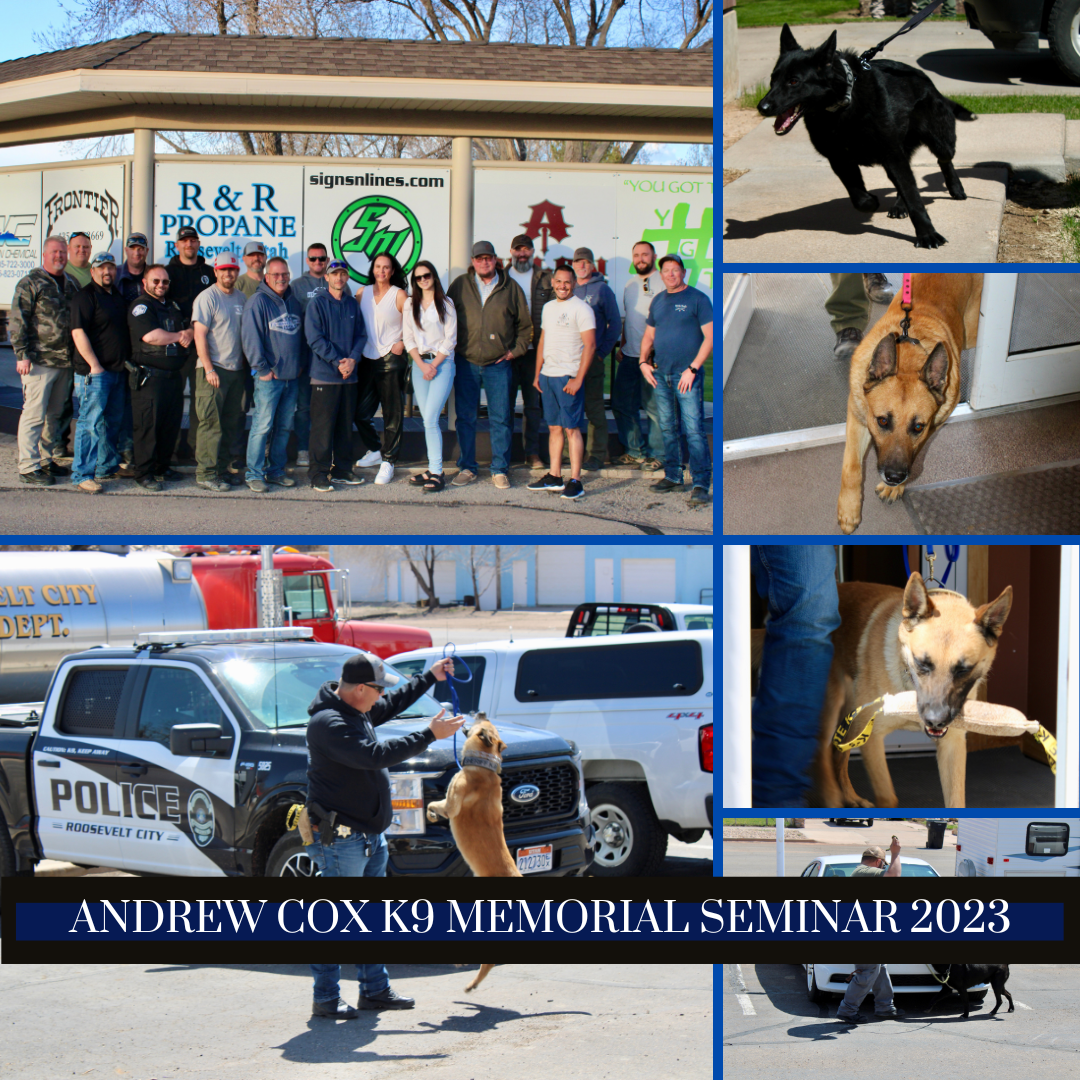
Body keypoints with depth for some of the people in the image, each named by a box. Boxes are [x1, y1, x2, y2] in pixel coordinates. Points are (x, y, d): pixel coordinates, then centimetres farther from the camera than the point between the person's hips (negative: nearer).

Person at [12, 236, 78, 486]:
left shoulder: (70, 285, 15)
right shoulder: (30, 284, -5)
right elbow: (17, 322, -8)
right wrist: (22, 355, -15)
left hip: (65, 362, 7)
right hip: (39, 362, -7)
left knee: (54, 414, 13)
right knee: (34, 414, -7)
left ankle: (47, 460, 23)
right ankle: (28, 467, -4)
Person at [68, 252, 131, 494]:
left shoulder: (117, 295, 17)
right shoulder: (85, 296, -9)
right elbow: (78, 333, -16)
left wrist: (127, 361, 18)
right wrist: (94, 365, -20)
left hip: (118, 371, 8)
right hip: (94, 371, -8)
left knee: (113, 422, 14)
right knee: (91, 422, -9)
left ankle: (107, 468, 25)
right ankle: (82, 476, -9)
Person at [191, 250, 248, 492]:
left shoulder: (241, 298, 13)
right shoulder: (207, 298, -7)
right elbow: (200, 334, -12)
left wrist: (248, 363, 14)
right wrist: (209, 368, -18)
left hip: (237, 370, 7)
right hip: (213, 370, -7)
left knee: (231, 423, 9)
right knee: (211, 423, -8)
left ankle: (222, 468, 17)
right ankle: (205, 473, -5)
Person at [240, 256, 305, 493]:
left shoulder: (294, 302, 14)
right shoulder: (258, 301, -6)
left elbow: (302, 335, 21)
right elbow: (250, 338, -11)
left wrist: (301, 364, 10)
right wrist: (262, 369, -13)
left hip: (292, 376, 6)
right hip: (269, 376, -6)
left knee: (284, 426, 10)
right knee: (263, 425, -8)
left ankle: (276, 470, 18)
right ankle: (254, 473, -3)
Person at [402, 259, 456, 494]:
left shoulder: (445, 303, 1)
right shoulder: (410, 304, 10)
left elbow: (450, 339, -2)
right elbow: (408, 338, 7)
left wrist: (434, 365, -10)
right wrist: (422, 365, -6)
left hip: (442, 362, -4)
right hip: (419, 363, 4)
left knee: (430, 419, -14)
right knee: (428, 420, 4)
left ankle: (436, 472, -13)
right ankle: (432, 469, 8)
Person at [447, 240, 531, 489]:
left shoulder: (511, 288, 3)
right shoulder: (460, 285, 3)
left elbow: (525, 324, 12)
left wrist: (516, 350, 5)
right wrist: (451, 349, 4)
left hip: (499, 364, 0)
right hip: (466, 363, 1)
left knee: (500, 419, 0)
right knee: (466, 417, 5)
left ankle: (500, 470, 8)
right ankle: (467, 467, 14)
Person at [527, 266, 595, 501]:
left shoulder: (581, 309, -8)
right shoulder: (548, 307, 16)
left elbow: (590, 345, -12)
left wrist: (578, 379, -17)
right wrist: (537, 374, 16)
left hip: (569, 376, -7)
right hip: (547, 376, 7)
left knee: (571, 429, -7)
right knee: (554, 428, 10)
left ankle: (575, 481, -6)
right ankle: (554, 477, 14)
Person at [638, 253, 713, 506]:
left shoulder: (697, 299, -4)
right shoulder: (658, 301, 15)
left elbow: (710, 337, -8)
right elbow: (649, 336, 24)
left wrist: (693, 369, -13)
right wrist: (643, 362, 7)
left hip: (687, 374, -6)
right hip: (660, 374, 6)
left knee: (694, 430, -11)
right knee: (668, 429, 12)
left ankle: (701, 484, -12)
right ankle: (672, 477, 21)